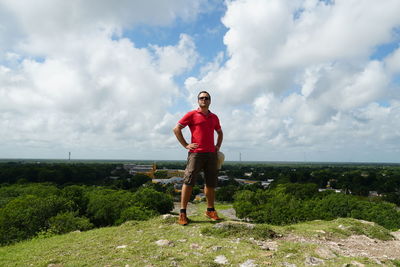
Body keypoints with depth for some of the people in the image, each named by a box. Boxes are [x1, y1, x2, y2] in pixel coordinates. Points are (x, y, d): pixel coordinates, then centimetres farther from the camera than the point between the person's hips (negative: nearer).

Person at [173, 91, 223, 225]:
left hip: (211, 154, 5)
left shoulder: (214, 117, 16)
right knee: (188, 181, -7)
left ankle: (210, 210, 25)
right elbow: (176, 129, -1)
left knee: (211, 183, 11)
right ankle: (182, 213, 0)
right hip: (196, 153, -5)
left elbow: (220, 132, 30)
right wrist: (185, 145, -6)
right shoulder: (191, 115, 1)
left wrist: (218, 146, 15)